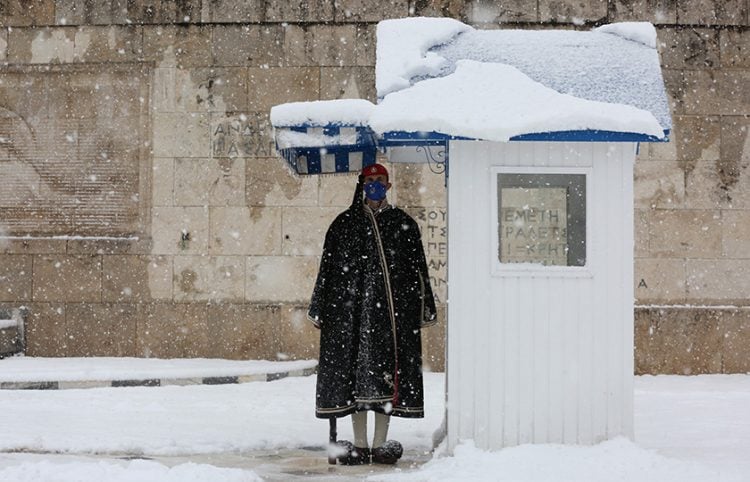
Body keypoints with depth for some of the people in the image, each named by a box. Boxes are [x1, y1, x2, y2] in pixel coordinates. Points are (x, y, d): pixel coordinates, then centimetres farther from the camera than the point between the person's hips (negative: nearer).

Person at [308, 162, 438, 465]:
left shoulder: (404, 224, 10)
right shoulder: (344, 224, 11)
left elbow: (419, 270, 10)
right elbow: (328, 269, 10)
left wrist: (425, 310, 4)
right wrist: (320, 311, 5)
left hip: (394, 308, 0)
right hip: (352, 309, 0)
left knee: (387, 373, -2)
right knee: (355, 372, -2)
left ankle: (380, 445, 4)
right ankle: (360, 446, 3)